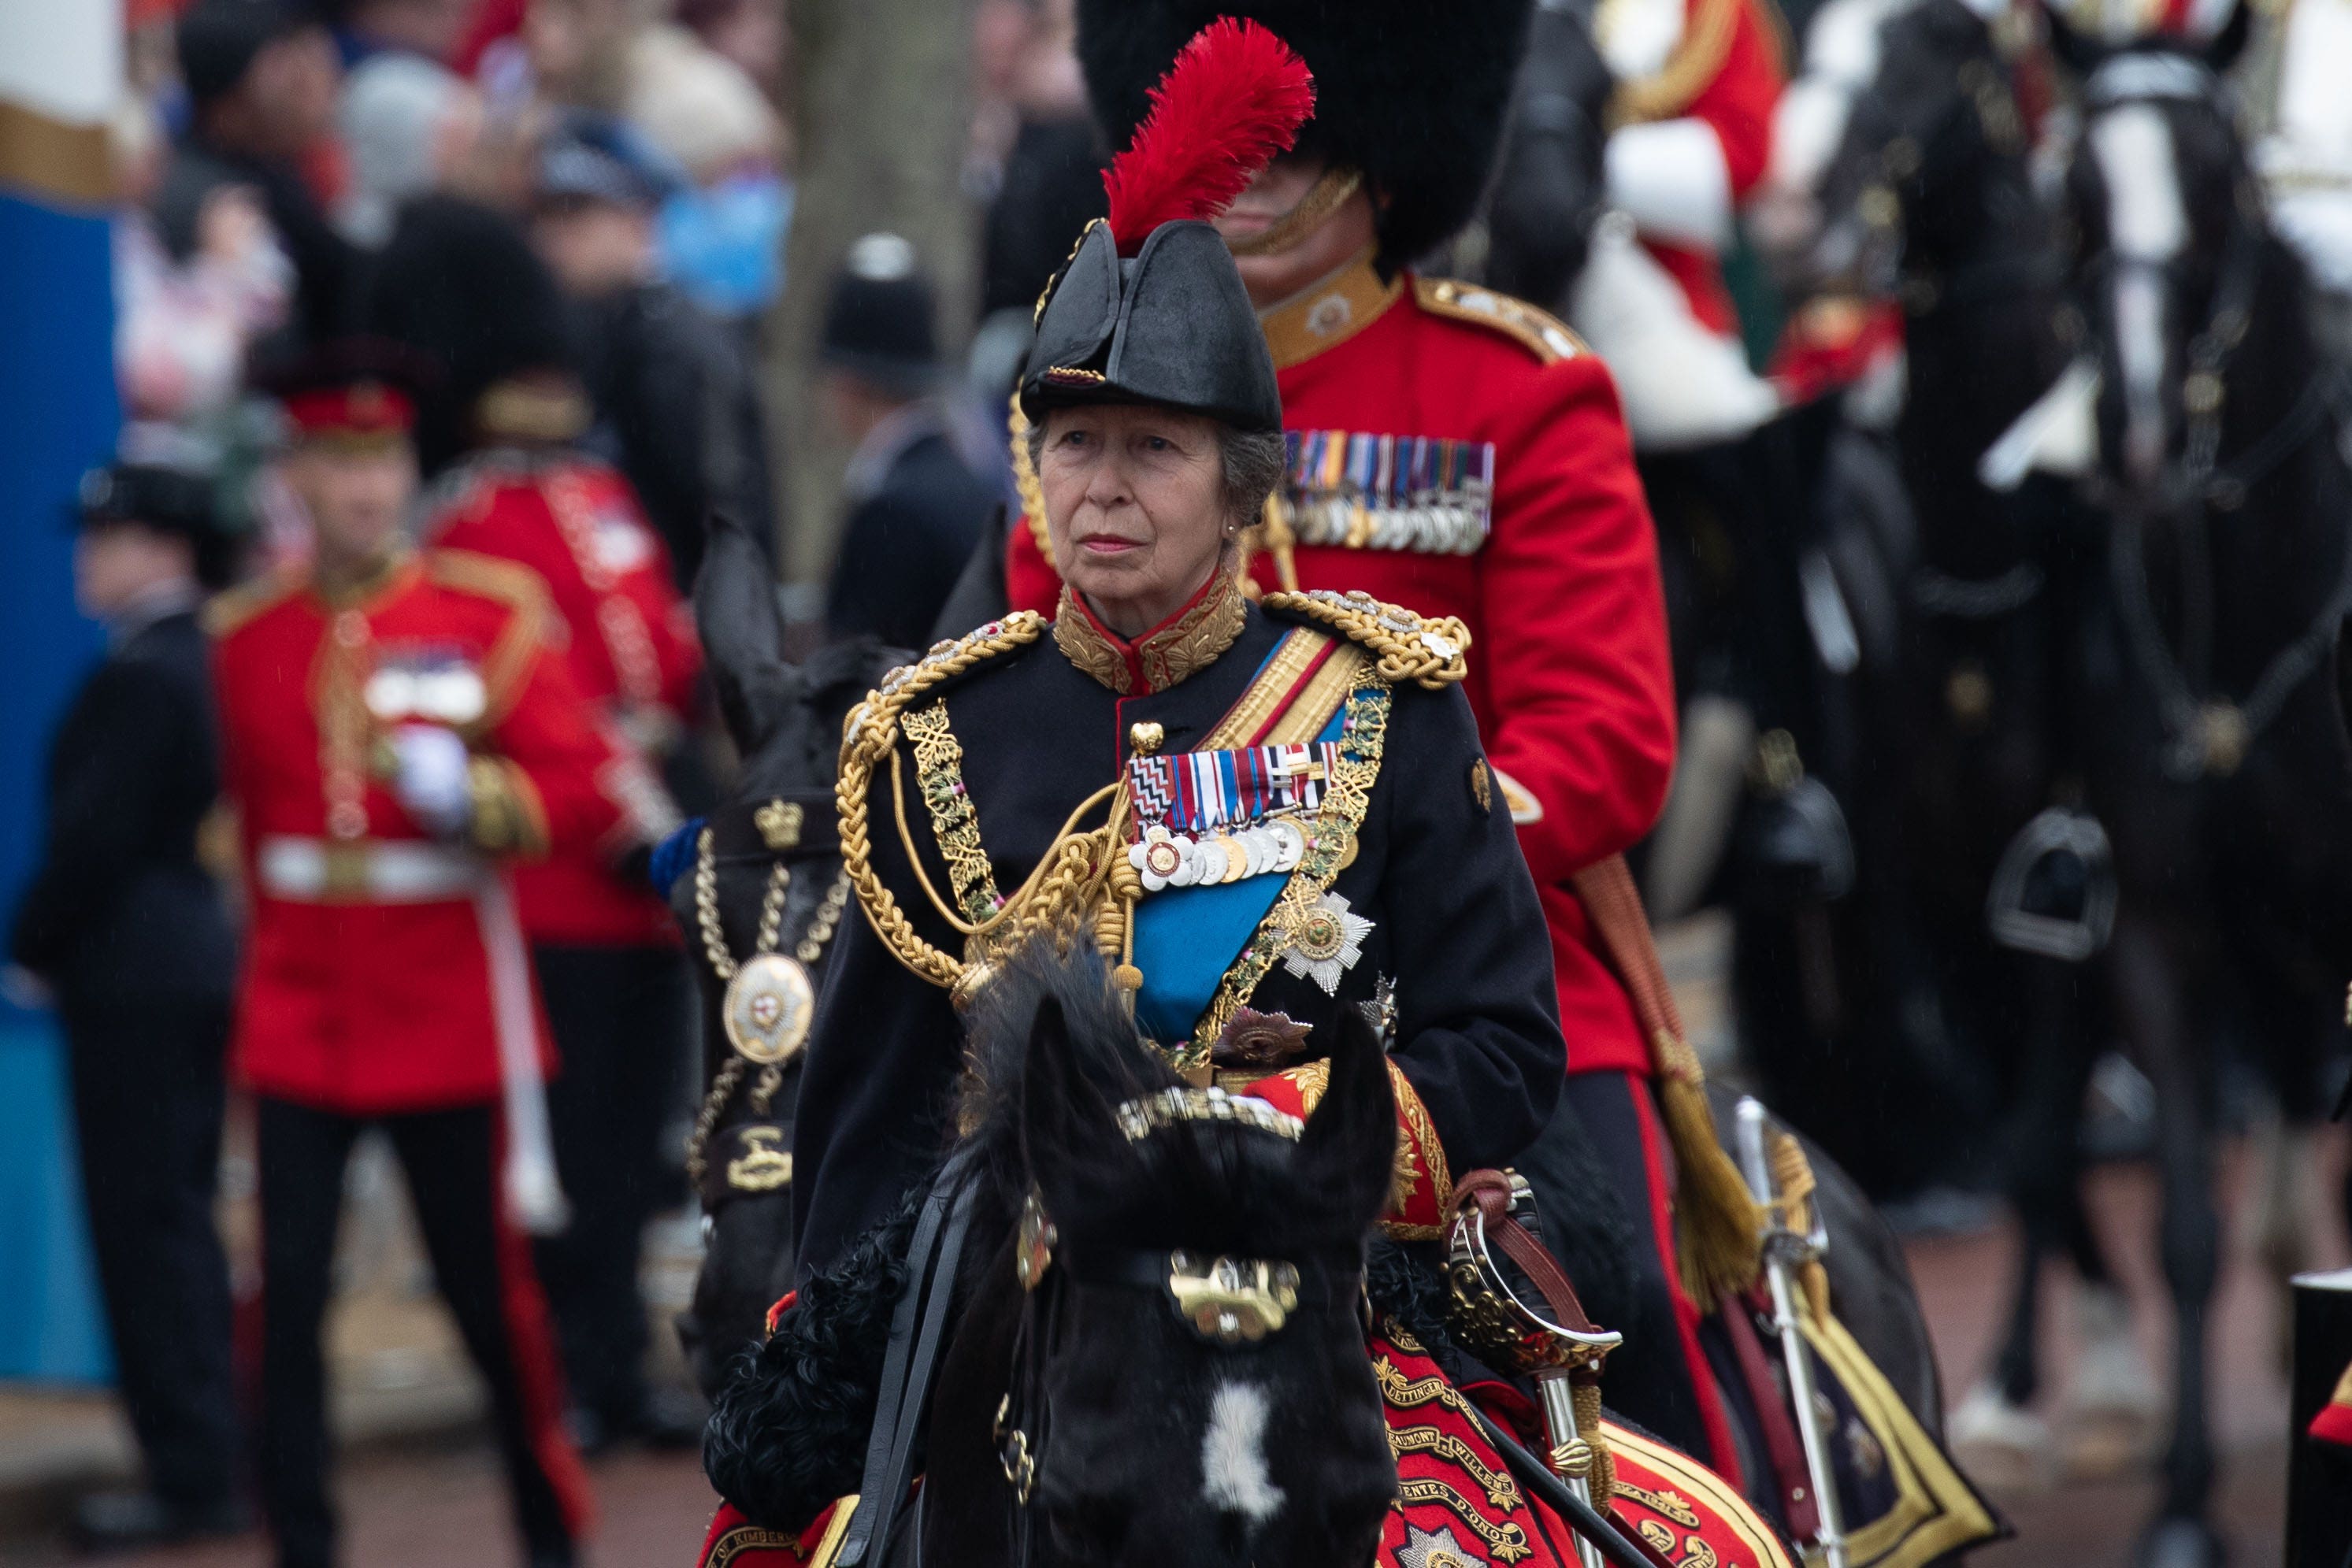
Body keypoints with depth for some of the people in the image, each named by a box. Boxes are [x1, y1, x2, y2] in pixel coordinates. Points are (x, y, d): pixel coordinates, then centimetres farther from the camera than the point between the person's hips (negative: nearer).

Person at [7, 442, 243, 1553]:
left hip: (130, 981, -9)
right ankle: (217, 1460, 18)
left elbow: (92, 837, -18)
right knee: (184, 1220, 14)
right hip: (211, 964, 9)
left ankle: (188, 1474, -3)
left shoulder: (137, 679, -17)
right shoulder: (218, 662, 10)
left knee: (146, 1225, -4)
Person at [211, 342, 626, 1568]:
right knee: (285, 1299, -6)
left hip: (454, 1025, -1)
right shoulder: (241, 639, 6)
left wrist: (471, 793, -22)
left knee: (490, 1286, 7)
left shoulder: (492, 618, -1)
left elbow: (584, 788, -5)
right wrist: (234, 952, 15)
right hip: (296, 1023, 1)